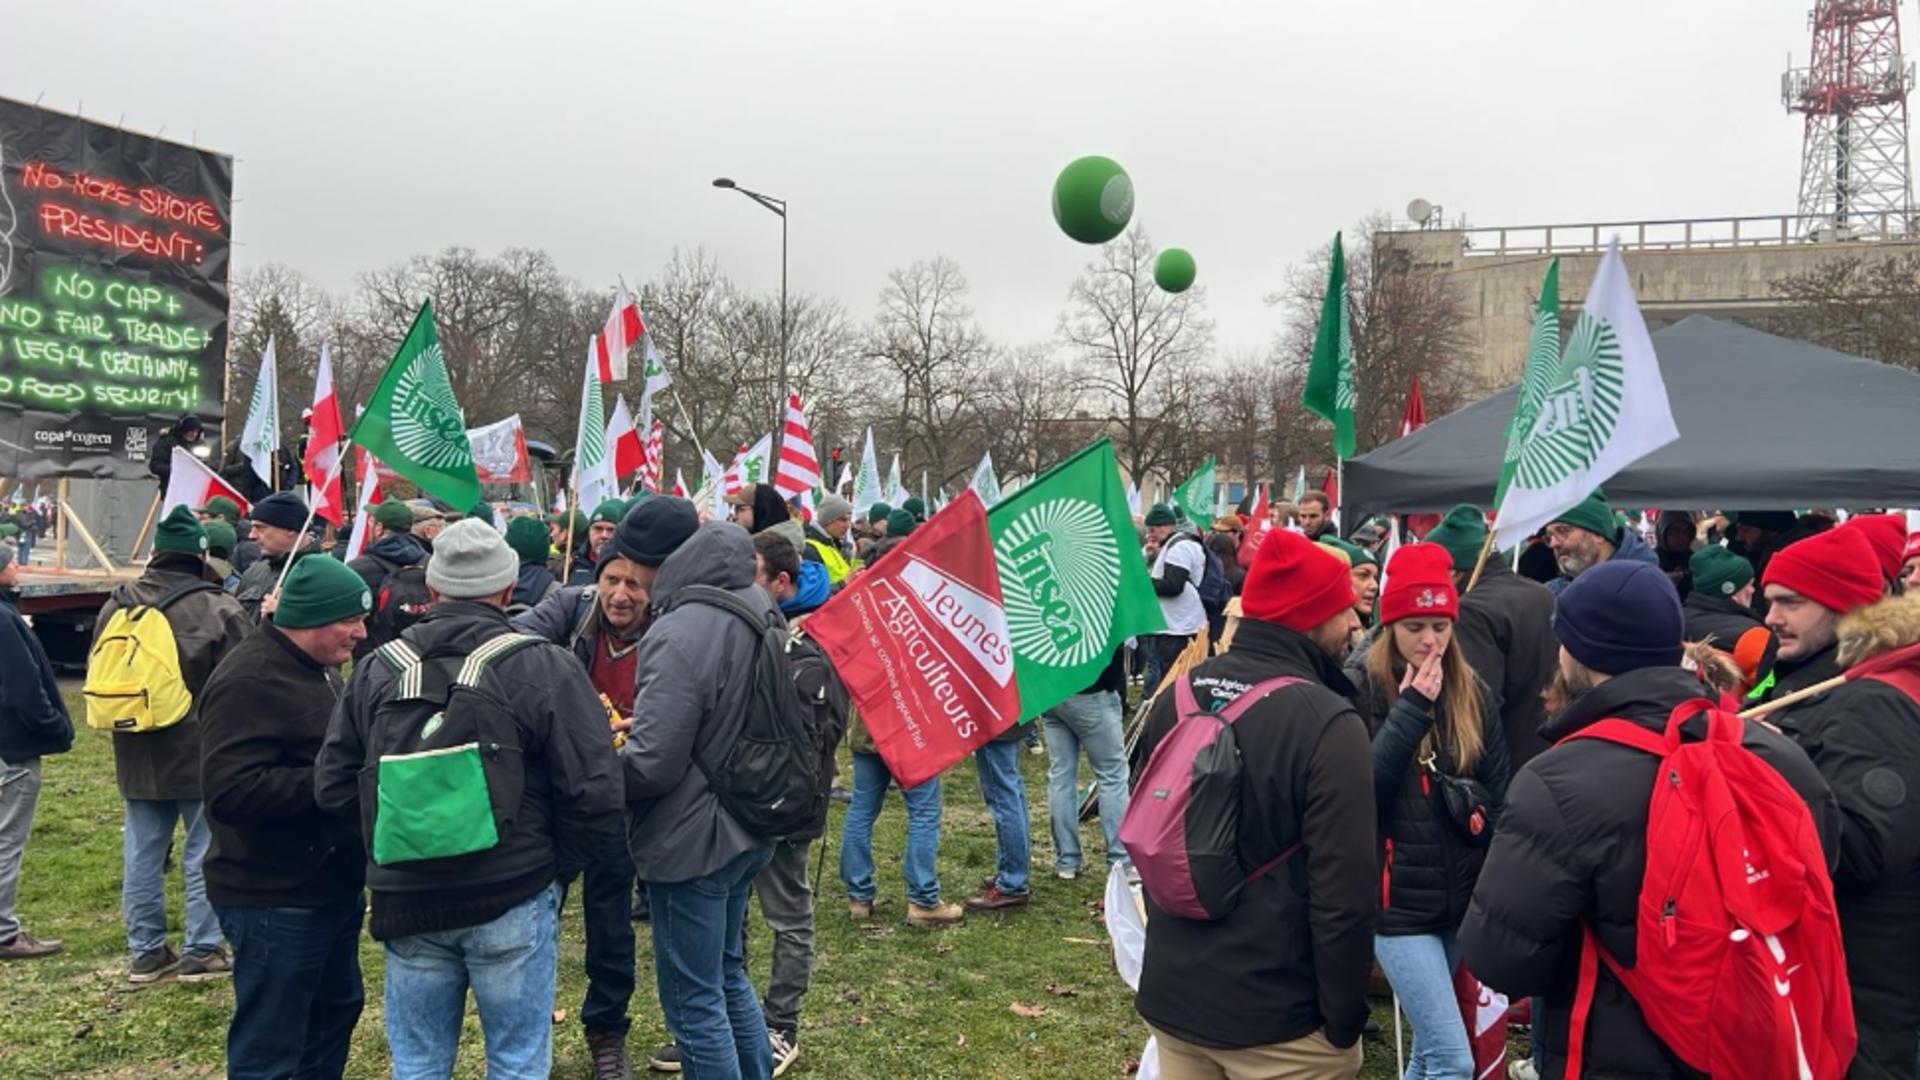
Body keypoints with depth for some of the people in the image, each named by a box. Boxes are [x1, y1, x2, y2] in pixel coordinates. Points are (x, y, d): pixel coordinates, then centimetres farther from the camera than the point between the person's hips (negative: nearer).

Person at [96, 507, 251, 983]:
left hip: (137, 756, 5)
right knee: (204, 853, 4)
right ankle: (202, 950, 11)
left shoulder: (117, 605, 3)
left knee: (142, 854, 13)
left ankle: (146, 951, 21)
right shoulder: (218, 609, -15)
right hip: (203, 754, -5)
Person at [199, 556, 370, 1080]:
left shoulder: (318, 667, 11)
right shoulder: (248, 681, -21)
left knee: (335, 1011, 23)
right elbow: (229, 791, -30)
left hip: (333, 886, 10)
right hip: (275, 899, -10)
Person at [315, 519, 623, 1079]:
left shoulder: (376, 669, 1)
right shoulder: (544, 667, -11)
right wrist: (554, 865, 2)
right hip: (513, 902, -3)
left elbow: (333, 787, 6)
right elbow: (594, 795, -14)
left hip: (406, 903, 3)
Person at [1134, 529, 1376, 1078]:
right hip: (1277, 1018, -5)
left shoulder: (1174, 699, 0)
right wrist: (1345, 1019, -8)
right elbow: (1343, 895, -21)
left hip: (1171, 995, 6)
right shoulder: (1327, 722, -20)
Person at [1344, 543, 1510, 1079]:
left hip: (1463, 895, 5)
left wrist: (1483, 817, -5)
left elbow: (1501, 792, 14)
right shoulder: (1358, 689, -9)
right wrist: (1410, 711, -20)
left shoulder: (1473, 694, 6)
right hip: (1398, 899, -5)